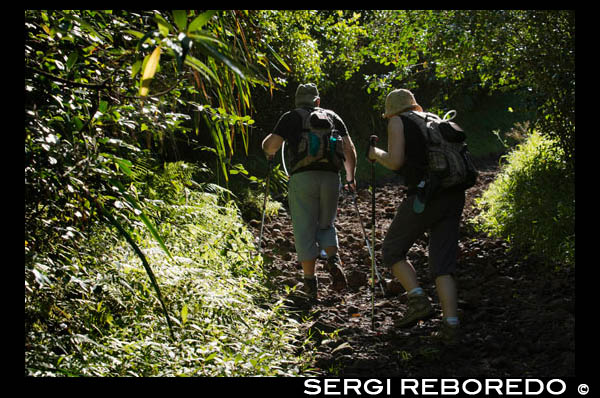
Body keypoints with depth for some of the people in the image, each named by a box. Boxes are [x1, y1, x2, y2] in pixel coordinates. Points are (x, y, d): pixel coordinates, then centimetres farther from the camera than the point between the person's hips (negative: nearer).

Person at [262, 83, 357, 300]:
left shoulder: (291, 117, 9)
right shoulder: (332, 116, 17)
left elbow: (271, 144, -2)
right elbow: (349, 148, 10)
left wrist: (268, 149, 22)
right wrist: (350, 177, 20)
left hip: (302, 176, -2)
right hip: (330, 176, 3)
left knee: (305, 230, 4)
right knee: (325, 225, 20)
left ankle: (310, 282, 2)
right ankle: (333, 260, -6)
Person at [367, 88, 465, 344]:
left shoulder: (398, 122, 6)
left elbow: (395, 161, -6)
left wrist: (376, 154, 13)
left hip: (424, 196, -6)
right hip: (454, 197, 6)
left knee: (392, 250, 11)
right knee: (442, 264, 6)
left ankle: (419, 301, -5)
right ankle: (451, 325, -6)